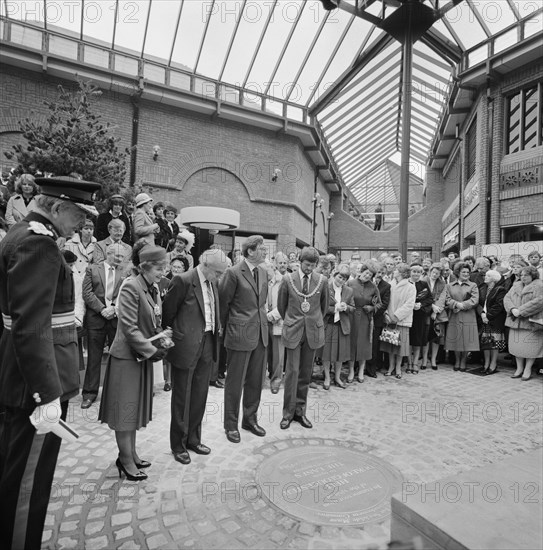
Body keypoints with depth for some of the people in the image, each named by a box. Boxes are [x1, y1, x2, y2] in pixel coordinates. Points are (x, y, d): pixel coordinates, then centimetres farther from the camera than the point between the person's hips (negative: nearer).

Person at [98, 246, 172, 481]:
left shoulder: (154, 289, 7)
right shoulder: (131, 288, -19)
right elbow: (129, 328, -23)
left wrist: (162, 337, -4)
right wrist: (153, 350, -19)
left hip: (144, 356, 8)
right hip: (127, 356, -8)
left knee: (136, 407, 18)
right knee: (125, 408, 5)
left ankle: (131, 453, 33)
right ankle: (125, 459, 21)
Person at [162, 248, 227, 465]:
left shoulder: (212, 283, 7)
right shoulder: (183, 281, -16)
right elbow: (168, 313, -8)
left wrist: (216, 330, 7)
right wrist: (173, 336, 2)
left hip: (207, 345, 7)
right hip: (186, 347, -7)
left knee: (199, 396, 17)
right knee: (182, 398, 9)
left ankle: (193, 439, 35)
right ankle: (178, 445, 27)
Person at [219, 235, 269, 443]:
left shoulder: (263, 272, 8)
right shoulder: (233, 273, -13)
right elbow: (222, 303, -5)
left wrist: (262, 316, 13)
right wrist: (226, 326, 5)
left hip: (260, 333, 7)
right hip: (240, 334, -6)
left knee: (255, 380, 16)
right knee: (235, 382, 7)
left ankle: (250, 419, 33)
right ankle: (231, 425, 23)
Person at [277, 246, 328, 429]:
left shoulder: (321, 280, -1)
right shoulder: (288, 279, -4)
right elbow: (281, 304, 8)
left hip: (313, 331, 2)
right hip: (293, 331, -1)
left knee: (305, 372, 9)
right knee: (292, 371, -2)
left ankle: (300, 411, 21)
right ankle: (288, 412, 12)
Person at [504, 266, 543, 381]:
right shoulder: (516, 286, 15)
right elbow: (507, 298, 7)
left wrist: (521, 311, -19)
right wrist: (512, 309, -12)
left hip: (531, 321, -5)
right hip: (515, 321, 5)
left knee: (530, 346, 0)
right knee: (516, 345, 7)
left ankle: (527, 370, 12)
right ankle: (519, 369, 19)